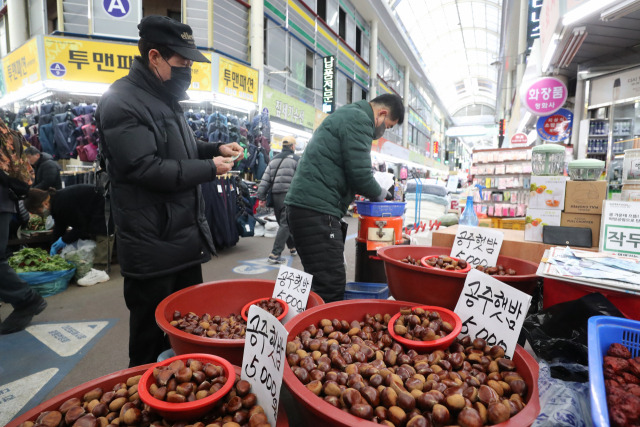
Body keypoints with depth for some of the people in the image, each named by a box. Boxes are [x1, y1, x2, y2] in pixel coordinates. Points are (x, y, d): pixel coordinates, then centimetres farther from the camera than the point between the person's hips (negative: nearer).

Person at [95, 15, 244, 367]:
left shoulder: (165, 98, 15)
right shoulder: (121, 102, -16)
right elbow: (145, 168, -24)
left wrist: (215, 149, 8)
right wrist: (209, 168, -17)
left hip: (185, 238, 9)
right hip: (152, 248, -9)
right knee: (151, 337, 9)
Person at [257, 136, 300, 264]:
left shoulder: (273, 160, 15)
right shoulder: (297, 159, -1)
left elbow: (265, 180, 8)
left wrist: (261, 197, 7)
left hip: (275, 196, 7)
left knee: (283, 223, 19)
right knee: (285, 224, -6)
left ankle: (292, 247, 33)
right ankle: (275, 255, -11)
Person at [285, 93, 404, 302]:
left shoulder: (345, 115, 26)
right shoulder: (359, 119, -6)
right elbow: (360, 174, -14)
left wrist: (374, 193, 20)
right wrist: (380, 194, 7)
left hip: (305, 205, 11)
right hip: (316, 210, -11)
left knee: (323, 284, 16)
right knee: (332, 288, -8)